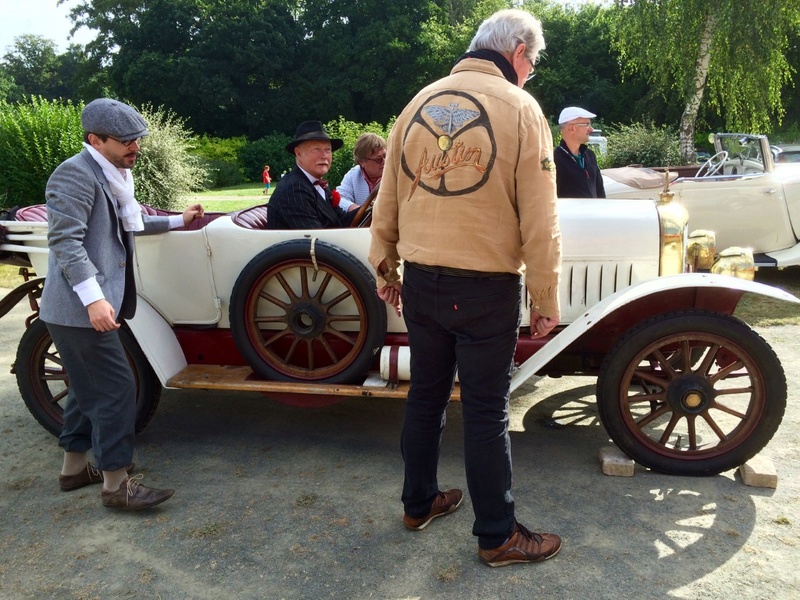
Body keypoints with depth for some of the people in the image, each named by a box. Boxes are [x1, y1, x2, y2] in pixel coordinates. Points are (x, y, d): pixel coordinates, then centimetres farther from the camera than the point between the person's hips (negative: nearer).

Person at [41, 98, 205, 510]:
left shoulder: (108, 176, 18)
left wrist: (177, 221, 31)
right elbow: (65, 239, -22)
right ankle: (116, 484, 1)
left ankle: (75, 467, 31)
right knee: (116, 387, -8)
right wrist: (93, 297, -30)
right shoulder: (75, 174, -13)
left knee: (90, 387, 18)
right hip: (79, 307, -10)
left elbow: (125, 226, 31)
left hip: (90, 305, 10)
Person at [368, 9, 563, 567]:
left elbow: (387, 201, 9)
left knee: (426, 393, 18)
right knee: (487, 411, 5)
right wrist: (547, 302, -2)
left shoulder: (419, 102, 7)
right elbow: (539, 222, -10)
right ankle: (498, 536, 21)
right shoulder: (520, 108, -7)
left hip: (420, 281, 5)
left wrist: (386, 268, 19)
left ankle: (419, 502, 35)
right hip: (486, 287, -5)